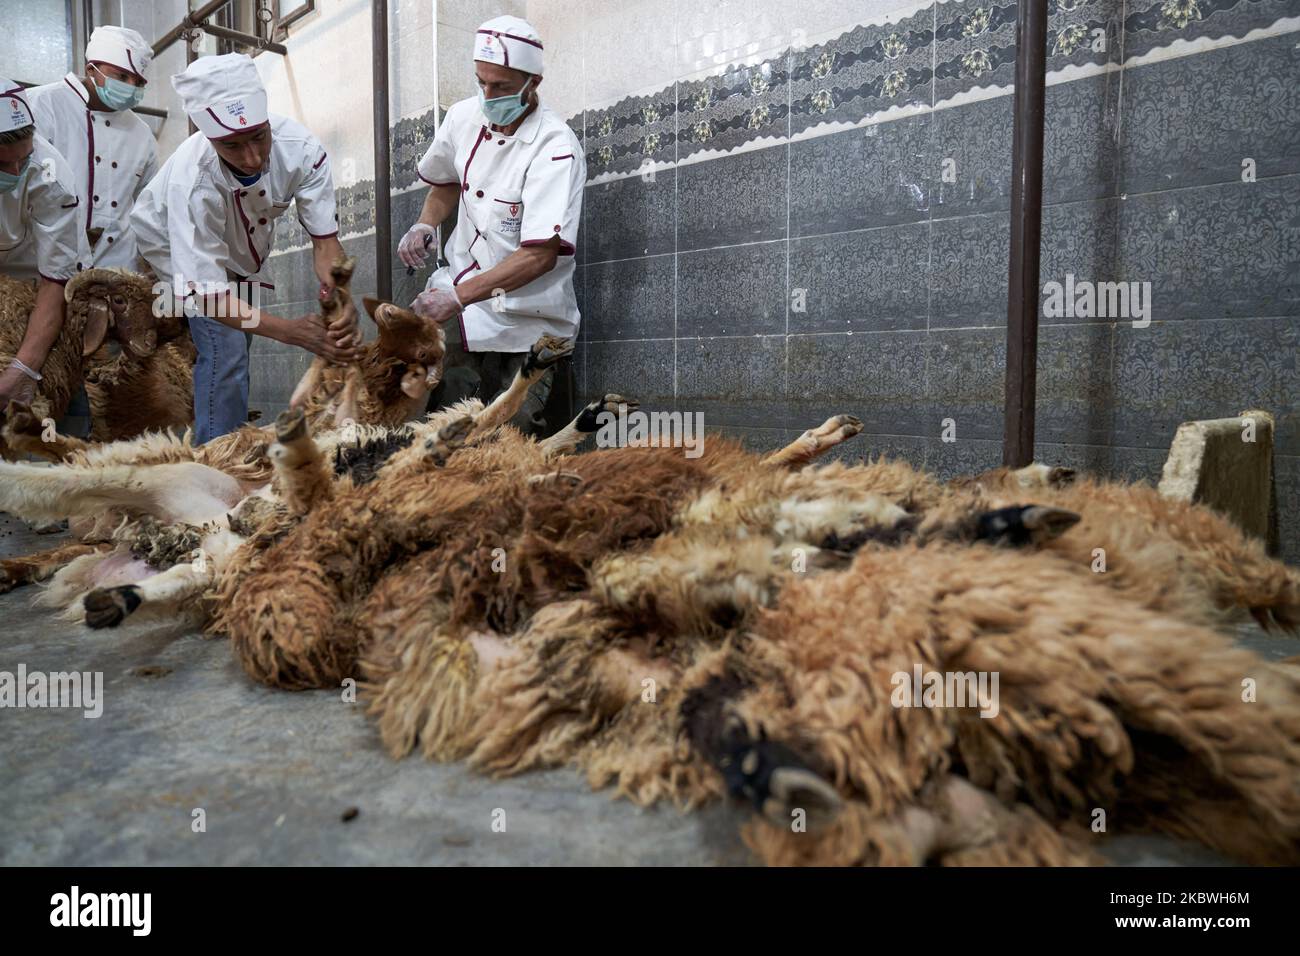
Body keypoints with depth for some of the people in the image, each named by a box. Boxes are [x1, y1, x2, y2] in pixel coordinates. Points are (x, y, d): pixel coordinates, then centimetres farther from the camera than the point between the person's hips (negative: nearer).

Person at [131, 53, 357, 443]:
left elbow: (325, 238, -26)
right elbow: (207, 294, -39)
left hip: (243, 249, 5)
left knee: (239, 343, 15)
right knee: (226, 350, -22)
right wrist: (293, 331, -53)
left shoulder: (299, 146, -34)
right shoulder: (192, 181, -42)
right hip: (178, 249, -4)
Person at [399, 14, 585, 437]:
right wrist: (425, 225, 5)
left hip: (523, 317, -4)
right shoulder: (463, 117, 3)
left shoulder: (555, 148, -17)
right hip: (459, 293, 5)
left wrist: (458, 296, -29)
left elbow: (541, 255, -25)